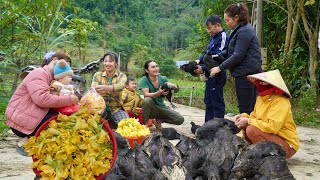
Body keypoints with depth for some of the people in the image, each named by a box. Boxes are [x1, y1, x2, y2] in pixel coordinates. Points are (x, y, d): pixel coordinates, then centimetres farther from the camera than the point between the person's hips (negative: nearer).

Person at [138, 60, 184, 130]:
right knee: (147, 100, -36)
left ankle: (158, 120, 12)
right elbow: (146, 94, -28)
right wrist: (159, 93, -43)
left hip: (162, 107, 4)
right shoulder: (144, 80, -14)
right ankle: (145, 124, -16)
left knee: (180, 119, -12)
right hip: (151, 109, -4)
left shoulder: (163, 79, -4)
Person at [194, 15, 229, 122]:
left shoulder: (223, 37, -16)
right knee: (208, 101, 17)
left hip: (217, 76, -10)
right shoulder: (213, 37, 12)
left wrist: (203, 68, -22)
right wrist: (199, 60, -2)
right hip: (210, 75, 10)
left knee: (217, 102, -2)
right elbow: (207, 53, 17)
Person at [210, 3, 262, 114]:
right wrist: (218, 56, 7)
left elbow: (238, 55, -18)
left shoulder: (244, 31, -14)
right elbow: (230, 50, 22)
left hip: (245, 74, -10)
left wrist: (220, 68, -13)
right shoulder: (240, 30, 18)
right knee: (250, 108, 12)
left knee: (245, 109, -6)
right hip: (249, 73, 10)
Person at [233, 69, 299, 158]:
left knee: (252, 130, -25)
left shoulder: (281, 102, -22)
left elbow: (272, 126, -31)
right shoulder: (261, 98, 3)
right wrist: (243, 116, -8)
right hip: (272, 136, 8)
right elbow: (254, 116, 14)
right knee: (244, 127, -2)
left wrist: (248, 121, -24)